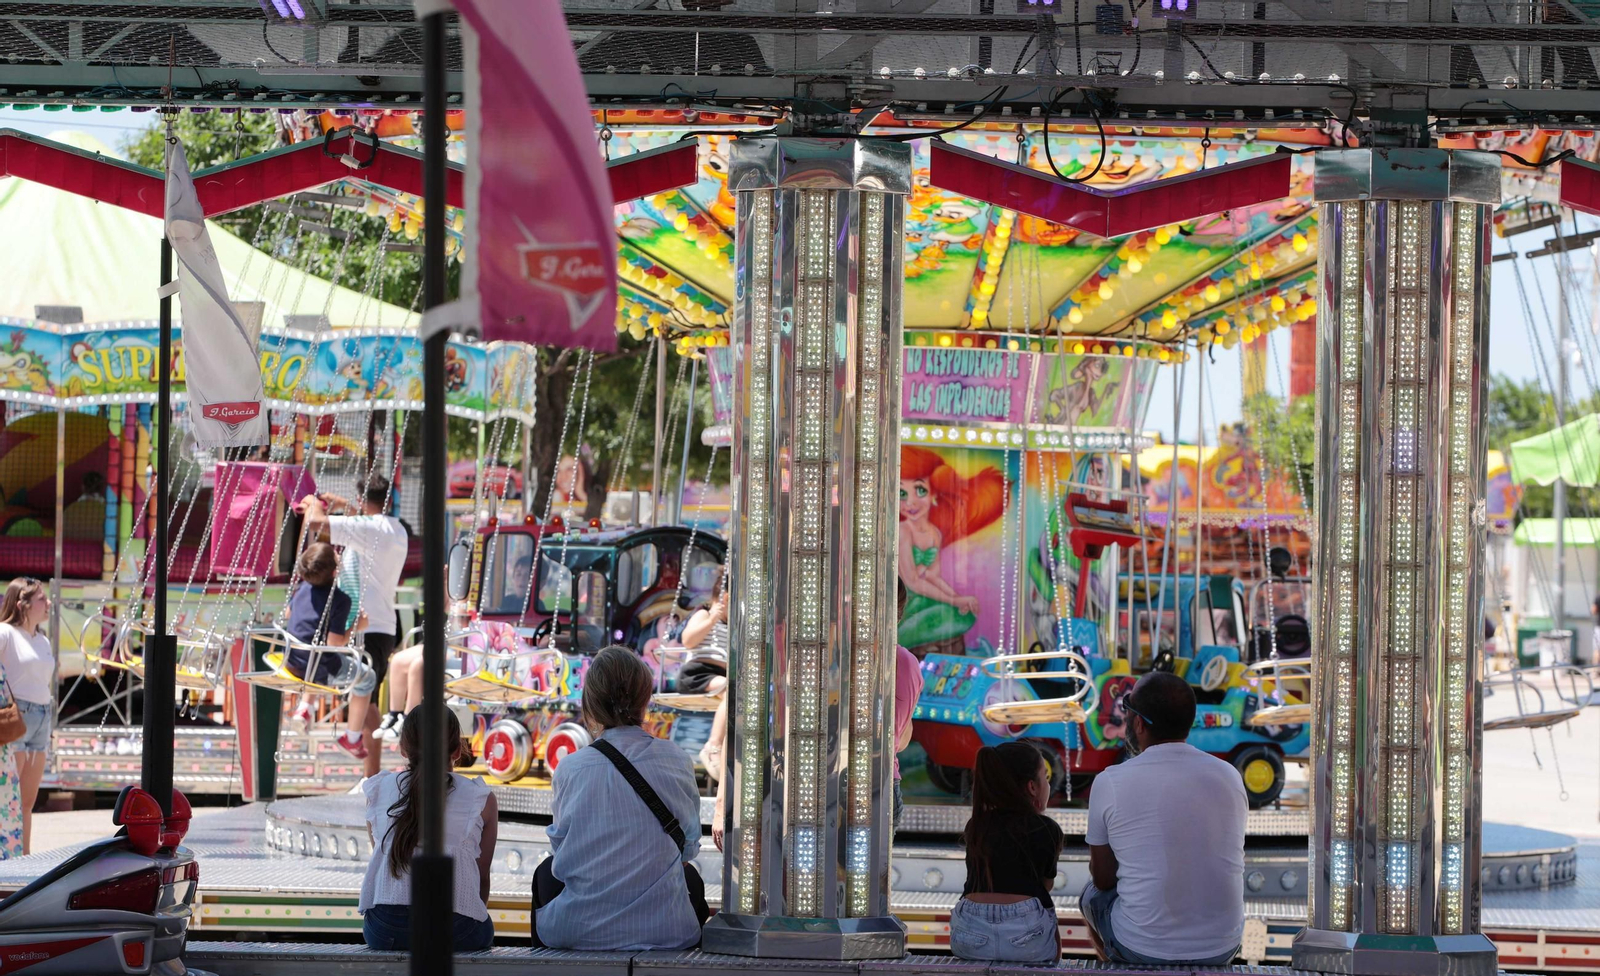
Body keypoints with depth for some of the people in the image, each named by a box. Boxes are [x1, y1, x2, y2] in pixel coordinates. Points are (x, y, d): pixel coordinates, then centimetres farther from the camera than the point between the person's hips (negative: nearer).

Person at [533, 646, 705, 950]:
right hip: (665, 931, 1)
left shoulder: (571, 769, -8)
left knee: (546, 870, 37)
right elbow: (689, 846, 9)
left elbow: (560, 847, 7)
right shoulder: (677, 762, -4)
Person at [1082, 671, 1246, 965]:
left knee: (1092, 894, 29)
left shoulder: (1109, 782, -10)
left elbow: (1103, 878, 1)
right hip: (1221, 949, 3)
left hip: (1141, 949, -3)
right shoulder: (1229, 777, -2)